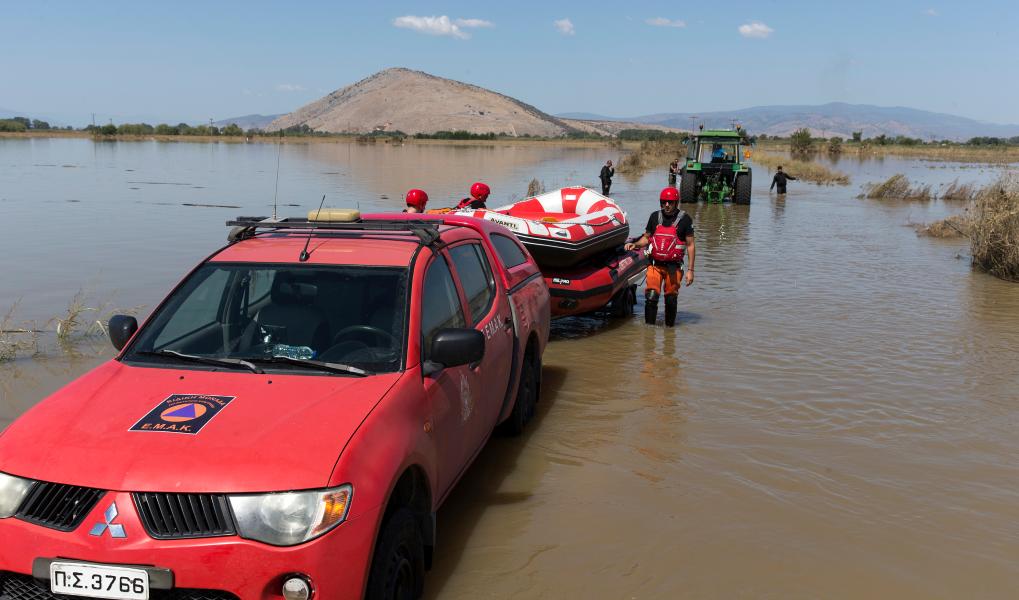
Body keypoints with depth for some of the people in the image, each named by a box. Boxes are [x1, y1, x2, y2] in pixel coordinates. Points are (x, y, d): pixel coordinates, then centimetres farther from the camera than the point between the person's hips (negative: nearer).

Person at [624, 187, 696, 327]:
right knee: (651, 297, -10)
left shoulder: (685, 219, -2)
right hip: (655, 264, 2)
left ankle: (669, 327, 23)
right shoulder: (655, 216, 8)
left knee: (671, 299, 7)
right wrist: (635, 244, -4)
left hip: (673, 267, -2)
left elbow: (690, 245, -1)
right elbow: (646, 237, 18)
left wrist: (690, 270, -5)